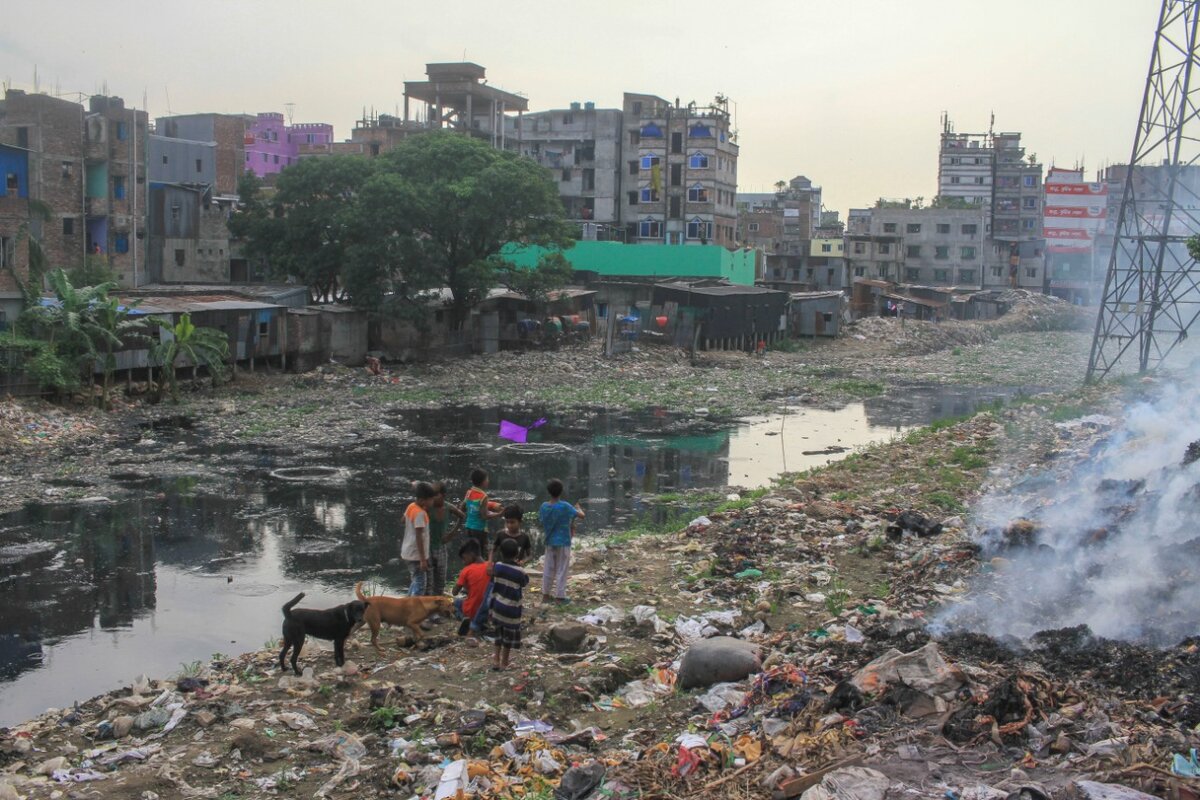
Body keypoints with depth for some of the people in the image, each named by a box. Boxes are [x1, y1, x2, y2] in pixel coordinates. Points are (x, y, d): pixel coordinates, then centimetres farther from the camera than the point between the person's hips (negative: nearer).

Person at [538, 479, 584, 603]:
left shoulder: (544, 506, -5)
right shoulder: (565, 506, -18)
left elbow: (541, 523, 6)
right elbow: (581, 516, -9)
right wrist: (578, 508, 11)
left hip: (550, 542, 4)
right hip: (563, 543, -4)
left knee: (548, 569, 13)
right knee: (562, 570, 3)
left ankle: (546, 594, 20)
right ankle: (560, 596, 6)